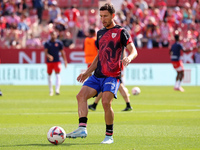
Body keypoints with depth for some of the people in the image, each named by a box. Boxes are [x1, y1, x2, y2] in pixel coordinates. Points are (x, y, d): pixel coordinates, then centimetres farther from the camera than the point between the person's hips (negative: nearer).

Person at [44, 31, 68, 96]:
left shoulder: (59, 43, 4)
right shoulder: (47, 43, 1)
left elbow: (62, 52, 10)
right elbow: (45, 52, -9)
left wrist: (65, 60, 6)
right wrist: (49, 56, -30)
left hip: (57, 61, -1)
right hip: (49, 61, 1)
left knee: (57, 75, -14)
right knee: (49, 75, 8)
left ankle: (57, 90, -20)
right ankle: (51, 90, 22)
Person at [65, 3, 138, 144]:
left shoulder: (121, 32, 1)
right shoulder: (100, 33, 21)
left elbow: (134, 51, -7)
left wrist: (129, 58, -30)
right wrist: (87, 73, 22)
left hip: (112, 76, -6)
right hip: (97, 75, 7)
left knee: (106, 102, -20)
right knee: (81, 95, -14)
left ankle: (109, 136, -7)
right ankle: (82, 128, -20)